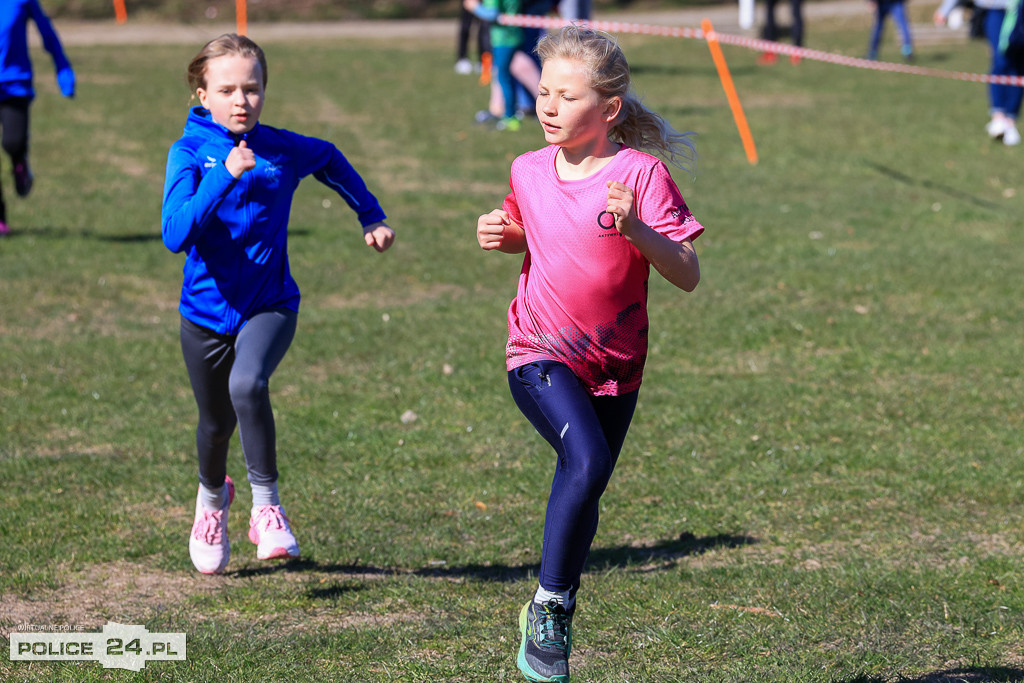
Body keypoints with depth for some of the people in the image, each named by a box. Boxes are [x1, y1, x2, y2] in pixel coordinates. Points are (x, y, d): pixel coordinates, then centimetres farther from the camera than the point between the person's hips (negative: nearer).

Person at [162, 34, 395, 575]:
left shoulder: (283, 149, -7)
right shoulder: (189, 152, -13)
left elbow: (330, 160, 18)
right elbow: (175, 235, -27)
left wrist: (372, 217, 22)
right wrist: (225, 175, -35)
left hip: (270, 305, -1)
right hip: (206, 311, 1)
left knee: (248, 384, -30)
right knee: (216, 423, 16)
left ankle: (266, 506, -15)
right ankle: (212, 498, 49)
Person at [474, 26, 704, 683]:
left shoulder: (640, 174, -13)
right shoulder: (529, 171, -1)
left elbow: (688, 276, -17)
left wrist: (634, 229, -33)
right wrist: (500, 236, -1)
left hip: (615, 367, 0)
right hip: (541, 356, 0)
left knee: (583, 492, 14)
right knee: (588, 462, -26)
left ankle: (558, 621, 39)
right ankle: (547, 605, -10)